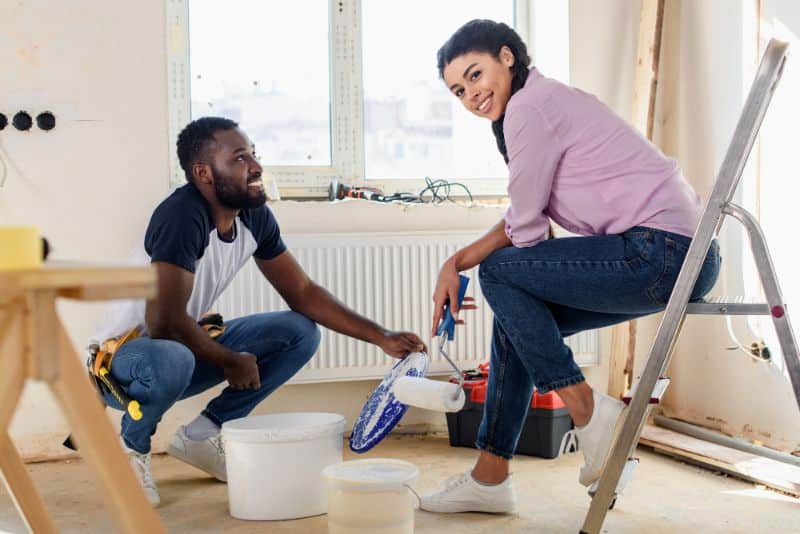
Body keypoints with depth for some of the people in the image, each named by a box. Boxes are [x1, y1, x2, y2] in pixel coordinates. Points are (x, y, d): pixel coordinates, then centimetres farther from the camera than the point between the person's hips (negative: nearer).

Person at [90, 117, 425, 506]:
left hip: (184, 346, 8)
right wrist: (232, 362, -17)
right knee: (172, 359, -41)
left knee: (301, 332, -2)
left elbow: (302, 293, 3)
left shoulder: (255, 218, -4)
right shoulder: (183, 215, -28)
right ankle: (131, 447, -7)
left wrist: (381, 337, -6)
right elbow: (164, 322, -32)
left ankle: (202, 435, 3)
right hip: (122, 358, -8)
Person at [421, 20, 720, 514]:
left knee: (499, 272, -5)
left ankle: (587, 411, -1)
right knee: (517, 317, 15)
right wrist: (455, 263, 12)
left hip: (661, 252, -10)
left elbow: (526, 228, -6)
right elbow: (523, 223, 19)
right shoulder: (546, 99, 20)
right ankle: (490, 478, 21)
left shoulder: (529, 107, -10)